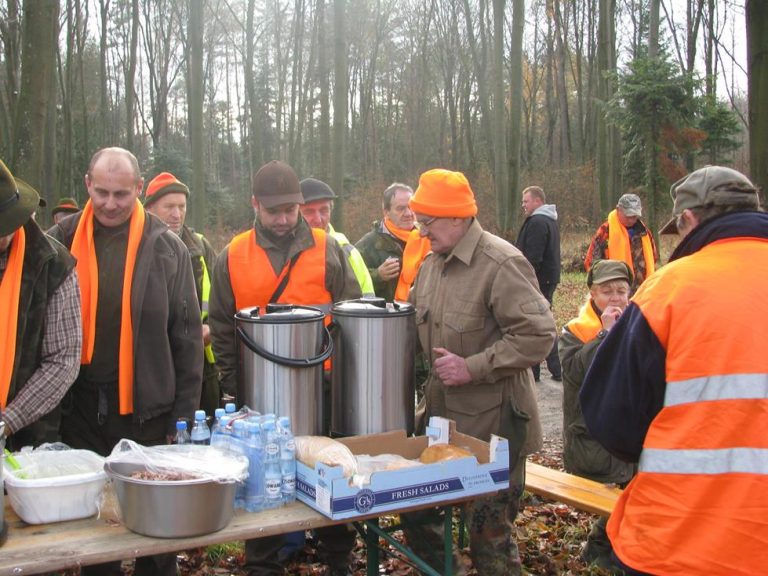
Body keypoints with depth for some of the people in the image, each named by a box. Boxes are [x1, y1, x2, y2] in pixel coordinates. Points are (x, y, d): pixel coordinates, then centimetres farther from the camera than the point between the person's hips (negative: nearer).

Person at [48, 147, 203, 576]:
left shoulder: (167, 247, -2)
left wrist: (184, 414, -2)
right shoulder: (61, 241, 2)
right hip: (79, 408, 2)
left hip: (146, 409, -1)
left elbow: (187, 337, 0)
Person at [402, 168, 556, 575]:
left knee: (489, 529, 4)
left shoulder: (502, 263, -18)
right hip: (441, 410, 8)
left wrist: (473, 367, -23)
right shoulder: (432, 261, 8)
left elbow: (538, 335, -22)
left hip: (491, 419, -8)